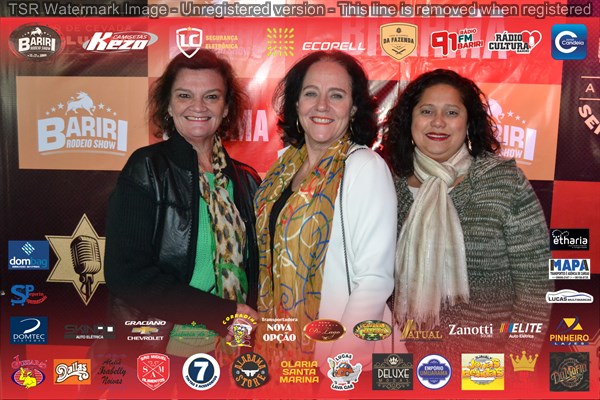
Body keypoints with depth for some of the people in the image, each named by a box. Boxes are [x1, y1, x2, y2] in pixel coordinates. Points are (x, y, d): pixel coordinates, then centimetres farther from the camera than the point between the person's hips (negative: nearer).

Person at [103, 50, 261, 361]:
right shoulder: (146, 169, -10)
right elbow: (126, 274, -16)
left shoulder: (245, 180, 3)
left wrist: (251, 318, -8)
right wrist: (225, 312, -18)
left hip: (232, 345, 4)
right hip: (163, 346, -4)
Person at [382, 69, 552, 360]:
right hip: (413, 345, 3)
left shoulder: (505, 180, -11)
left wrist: (519, 352, -13)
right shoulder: (395, 186, -2)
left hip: (490, 344, -2)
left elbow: (533, 278, -10)